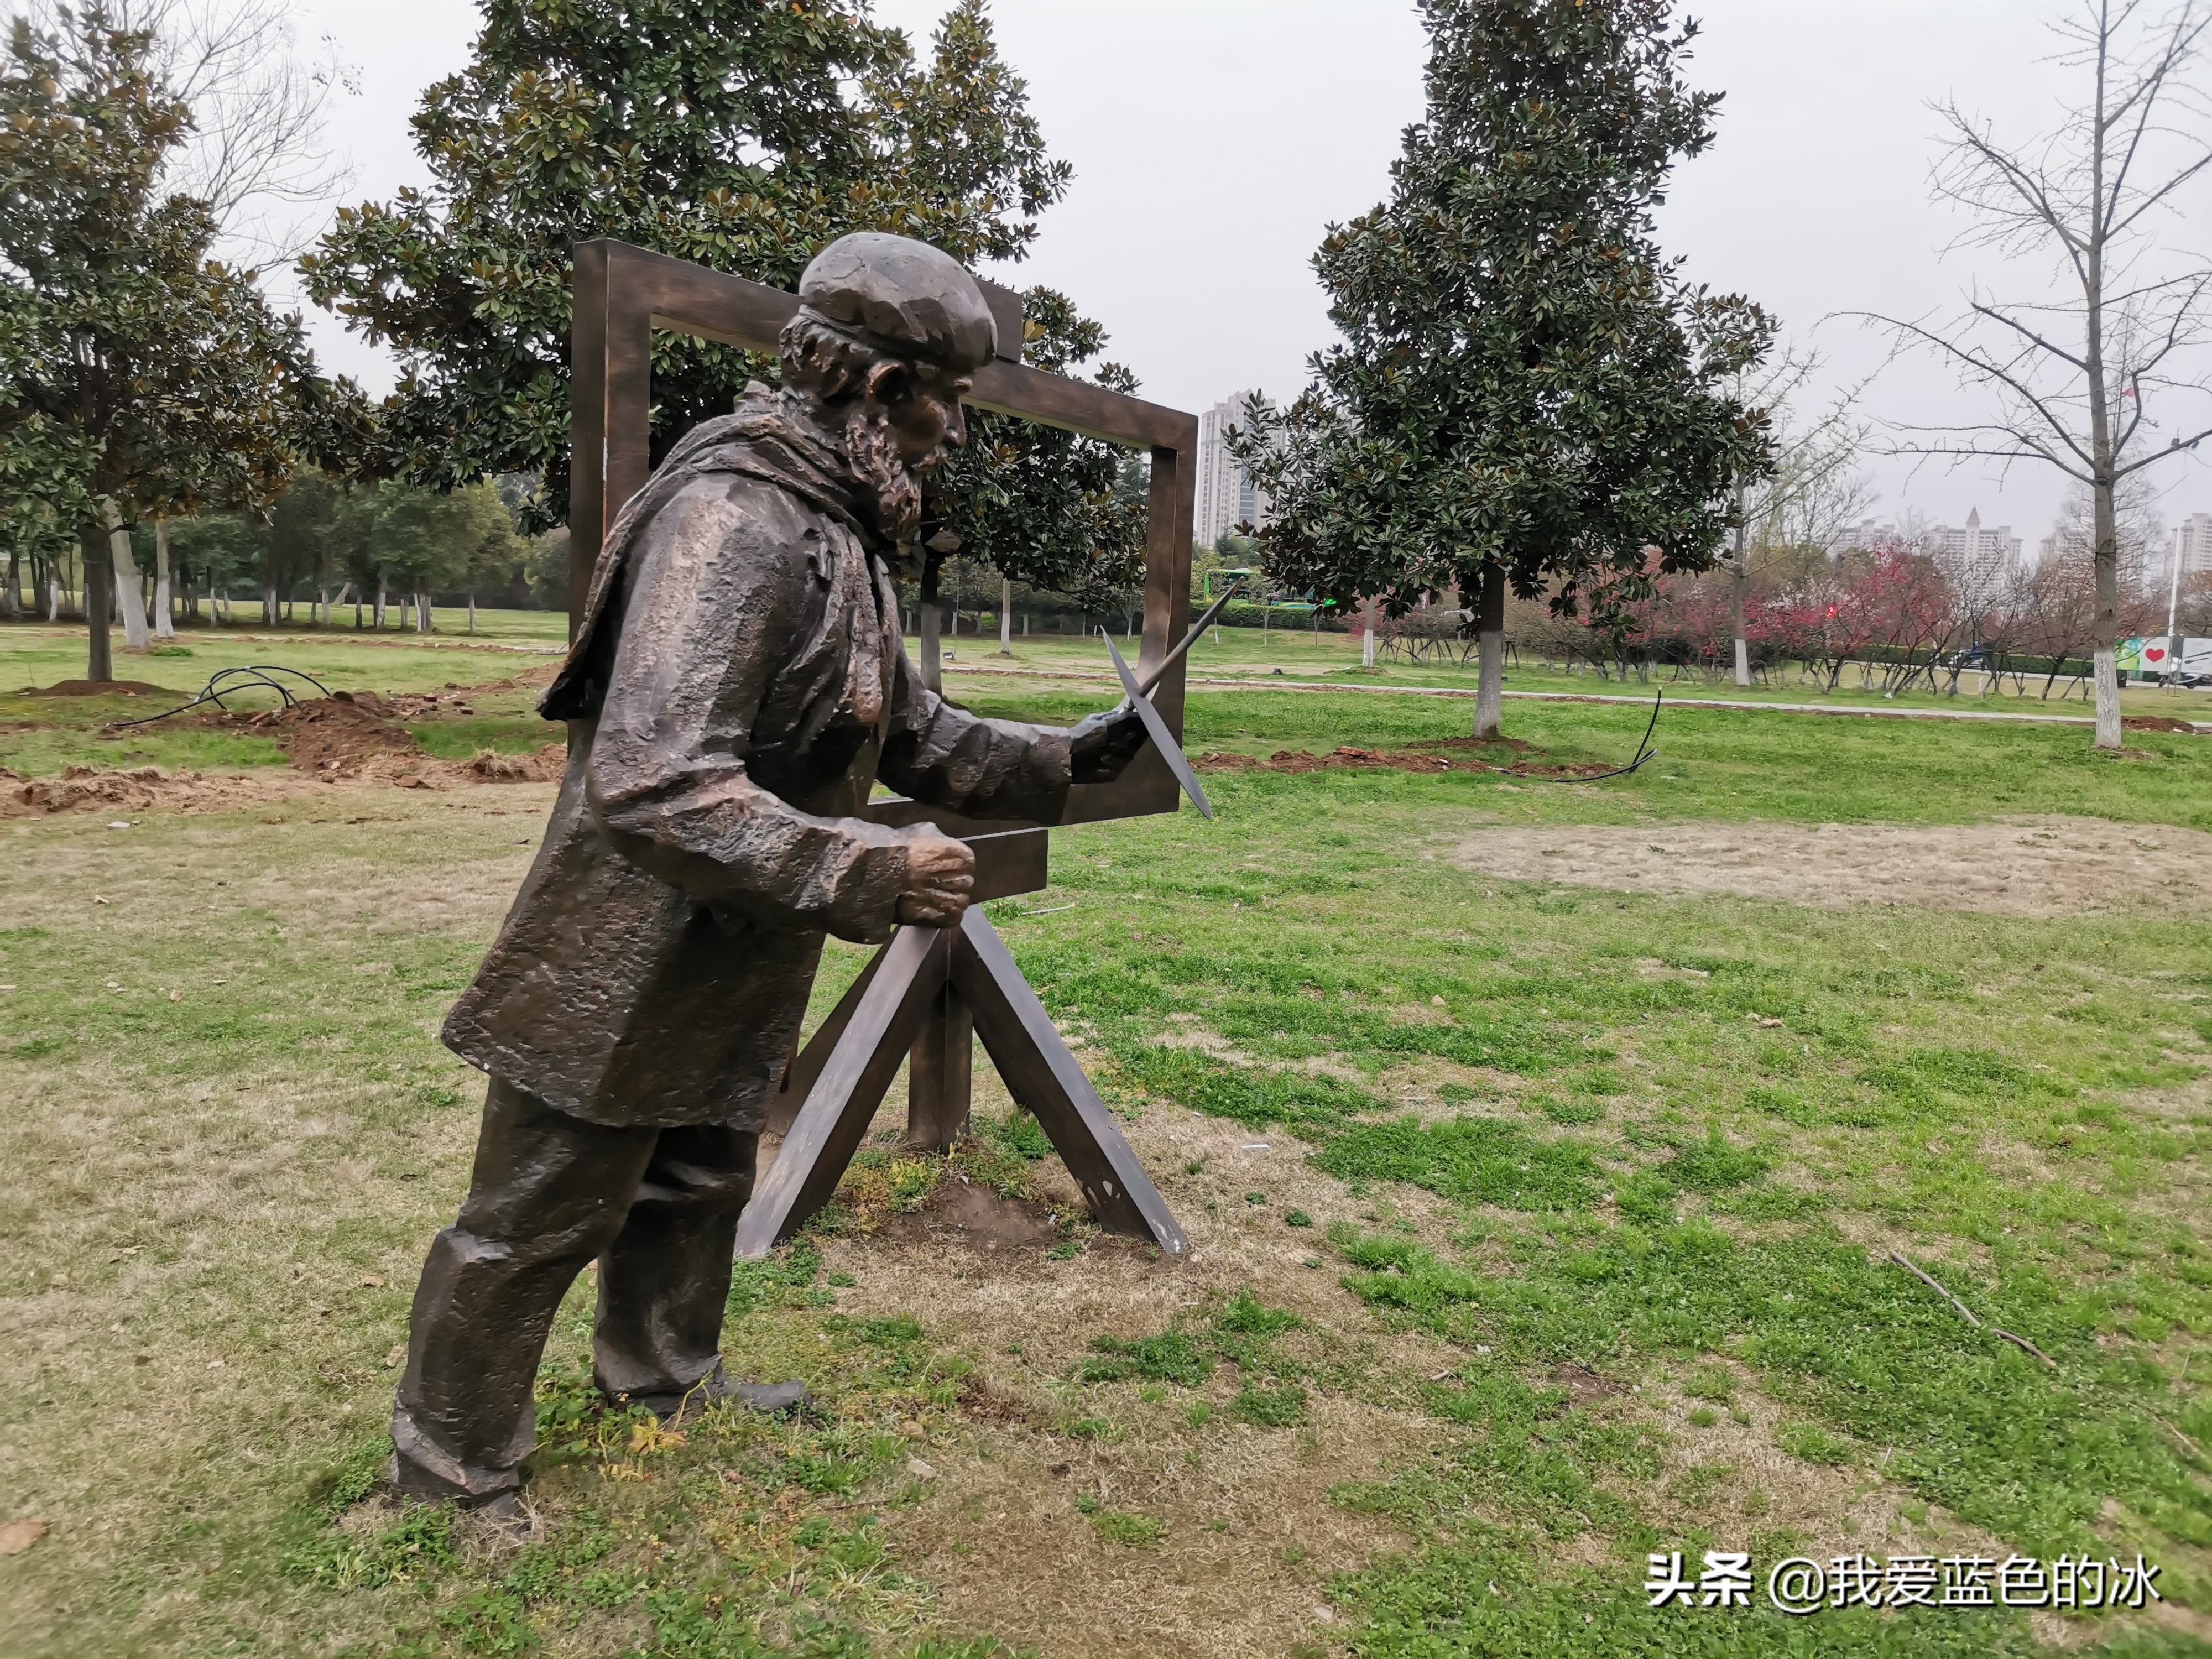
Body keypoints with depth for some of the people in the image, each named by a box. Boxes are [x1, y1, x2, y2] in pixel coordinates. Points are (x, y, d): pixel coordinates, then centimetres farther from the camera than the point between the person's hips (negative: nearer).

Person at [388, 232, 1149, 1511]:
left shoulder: (846, 538, 6)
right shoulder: (735, 520, -26)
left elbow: (915, 733, 15)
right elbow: (656, 786, -35)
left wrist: (1066, 760, 6)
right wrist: (866, 875, -38)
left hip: (737, 969, 9)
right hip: (626, 960, -9)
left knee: (701, 1184, 25)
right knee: (537, 1223, 7)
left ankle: (668, 1385, 48)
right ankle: (450, 1479, 28)